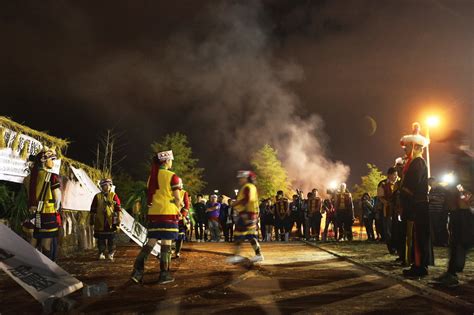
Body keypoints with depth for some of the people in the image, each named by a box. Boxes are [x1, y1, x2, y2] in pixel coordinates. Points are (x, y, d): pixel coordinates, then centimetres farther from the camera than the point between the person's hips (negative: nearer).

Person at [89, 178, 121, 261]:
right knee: (101, 239, 5)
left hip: (111, 221, -1)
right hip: (100, 221, 1)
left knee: (111, 239, 3)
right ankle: (101, 253, 15)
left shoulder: (114, 196, 2)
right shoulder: (97, 196, 7)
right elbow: (93, 209, 12)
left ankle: (111, 254, 13)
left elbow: (118, 208, 1)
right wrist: (91, 219, 11)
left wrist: (118, 219, -4)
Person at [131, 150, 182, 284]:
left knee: (151, 242, 10)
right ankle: (164, 275, 6)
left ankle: (137, 271, 4)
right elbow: (177, 199, -8)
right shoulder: (172, 176, -8)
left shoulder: (152, 176, 11)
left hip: (153, 213, 6)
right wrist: (178, 210, 9)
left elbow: (150, 196, 15)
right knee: (166, 243, 1)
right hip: (168, 213, -6)